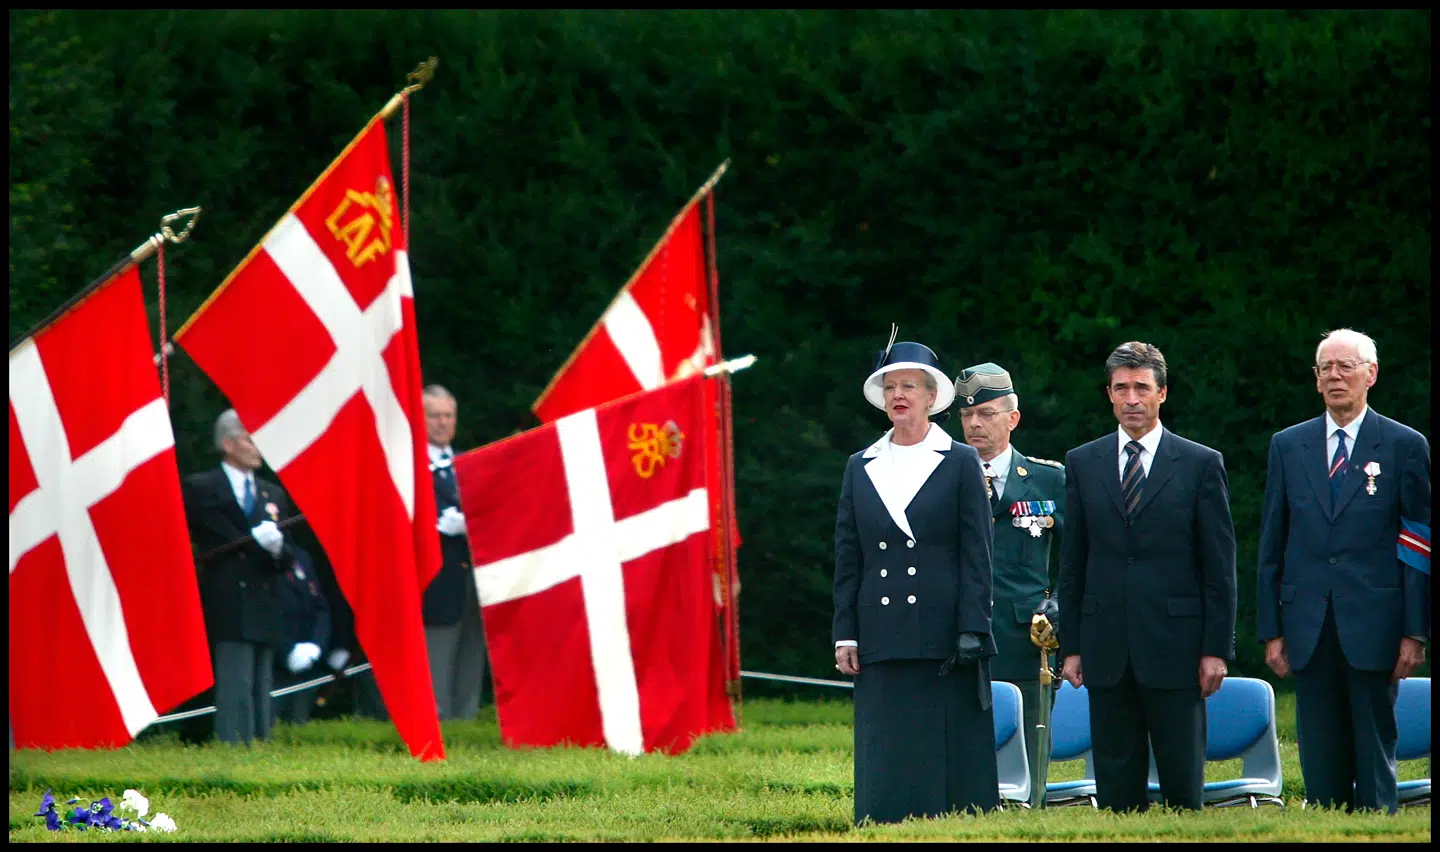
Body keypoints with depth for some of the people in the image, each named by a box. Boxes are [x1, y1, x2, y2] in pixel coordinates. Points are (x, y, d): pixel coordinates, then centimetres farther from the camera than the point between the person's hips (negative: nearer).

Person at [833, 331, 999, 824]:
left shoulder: (960, 464, 4)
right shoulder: (861, 468, 13)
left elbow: (977, 556, 0)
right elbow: (847, 558, 12)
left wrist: (972, 634, -8)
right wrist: (845, 635, 5)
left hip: (944, 635, -3)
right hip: (883, 643, 3)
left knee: (952, 760, -2)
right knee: (887, 765, 0)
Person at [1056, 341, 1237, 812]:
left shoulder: (1201, 465, 3)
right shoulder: (1083, 464, 10)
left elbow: (1220, 566, 1)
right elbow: (1072, 564, 11)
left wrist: (1216, 649, -5)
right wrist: (1070, 646, 5)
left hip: (1175, 647, -2)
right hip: (1106, 646, 2)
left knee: (1183, 783, 0)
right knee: (1115, 786, 3)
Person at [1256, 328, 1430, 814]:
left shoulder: (1405, 446, 2)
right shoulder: (1288, 446, 11)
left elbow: (1419, 543, 0)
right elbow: (1272, 545, 12)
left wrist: (1415, 632, -5)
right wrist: (1271, 631, 6)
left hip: (1373, 628, -3)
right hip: (1309, 629, 3)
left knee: (1375, 754, 0)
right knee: (1320, 760, 4)